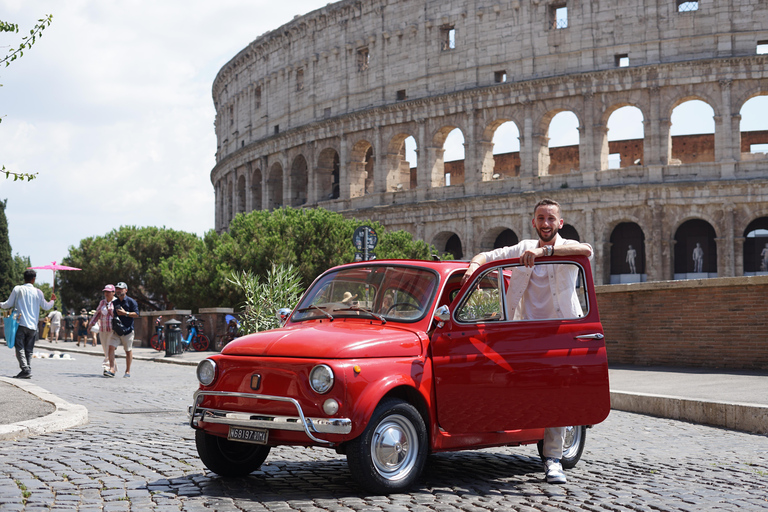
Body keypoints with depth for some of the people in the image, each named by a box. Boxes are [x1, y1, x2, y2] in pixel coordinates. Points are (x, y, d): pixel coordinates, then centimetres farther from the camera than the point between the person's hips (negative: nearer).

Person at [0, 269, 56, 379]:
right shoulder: (38, 292, 7)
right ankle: (29, 369, 1)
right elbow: (46, 307, 17)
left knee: (20, 348, -5)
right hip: (33, 326, 2)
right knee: (29, 350, 9)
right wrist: (52, 300, 37)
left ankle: (24, 369, -21)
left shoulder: (17, 289, 1)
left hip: (20, 323, -2)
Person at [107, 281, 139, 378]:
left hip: (127, 330, -4)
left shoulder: (131, 301, -2)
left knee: (128, 351, 3)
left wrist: (125, 313, -16)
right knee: (111, 347, -12)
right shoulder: (114, 302, 15)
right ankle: (112, 369, -13)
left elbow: (136, 314, -8)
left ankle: (128, 371, 13)